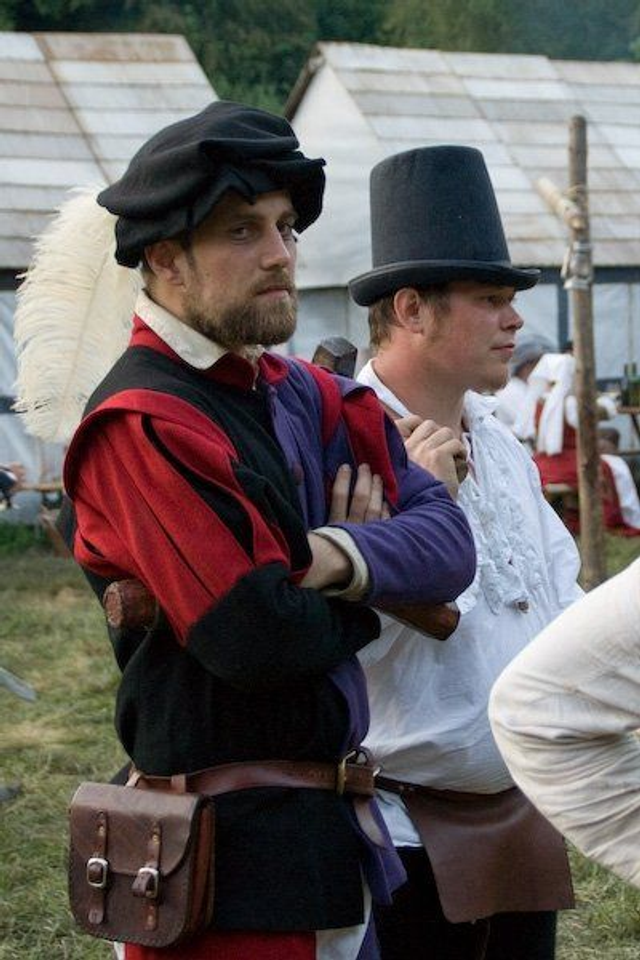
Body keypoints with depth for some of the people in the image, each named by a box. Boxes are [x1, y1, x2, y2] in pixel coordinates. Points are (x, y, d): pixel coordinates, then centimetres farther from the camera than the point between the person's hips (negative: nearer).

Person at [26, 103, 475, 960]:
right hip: (232, 855, -8)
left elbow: (449, 543, 2)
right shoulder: (143, 428, -16)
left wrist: (333, 558, -18)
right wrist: (362, 568, -4)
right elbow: (257, 637, -24)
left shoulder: (305, 397, 11)